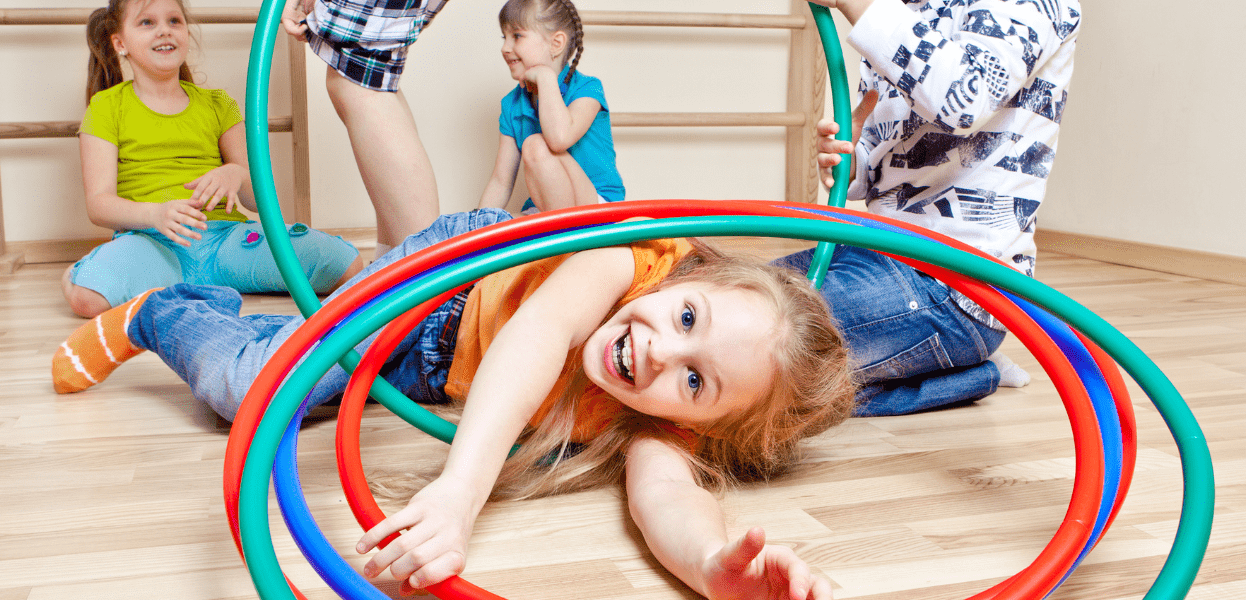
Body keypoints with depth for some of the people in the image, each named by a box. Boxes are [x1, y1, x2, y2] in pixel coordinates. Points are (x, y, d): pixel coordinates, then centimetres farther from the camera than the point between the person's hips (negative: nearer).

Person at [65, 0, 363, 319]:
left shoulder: (217, 104, 21)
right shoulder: (106, 107, 12)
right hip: (150, 239, -3)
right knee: (87, 296, -39)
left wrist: (236, 174, -10)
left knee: (347, 266, -18)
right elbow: (98, 203, 0)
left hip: (225, 234, 4)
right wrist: (156, 213, -21)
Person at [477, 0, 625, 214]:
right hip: (542, 211, 5)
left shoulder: (586, 89, -11)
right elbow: (501, 180, 6)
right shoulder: (512, 104, 7)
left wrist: (546, 76, -22)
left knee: (537, 146, -27)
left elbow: (559, 138, -34)